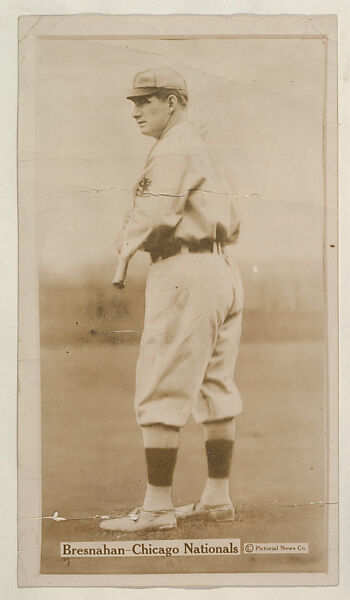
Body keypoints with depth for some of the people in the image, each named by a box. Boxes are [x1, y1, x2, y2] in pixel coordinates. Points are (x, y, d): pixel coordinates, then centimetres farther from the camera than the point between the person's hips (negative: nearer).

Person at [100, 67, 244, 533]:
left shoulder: (172, 150, -7)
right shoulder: (205, 152, 22)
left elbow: (155, 214, -20)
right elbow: (232, 226, 22)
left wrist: (124, 257, -7)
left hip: (185, 272, -10)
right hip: (225, 271, 10)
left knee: (160, 393, -6)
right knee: (216, 390, 12)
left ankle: (157, 507, -3)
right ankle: (218, 498, 19)